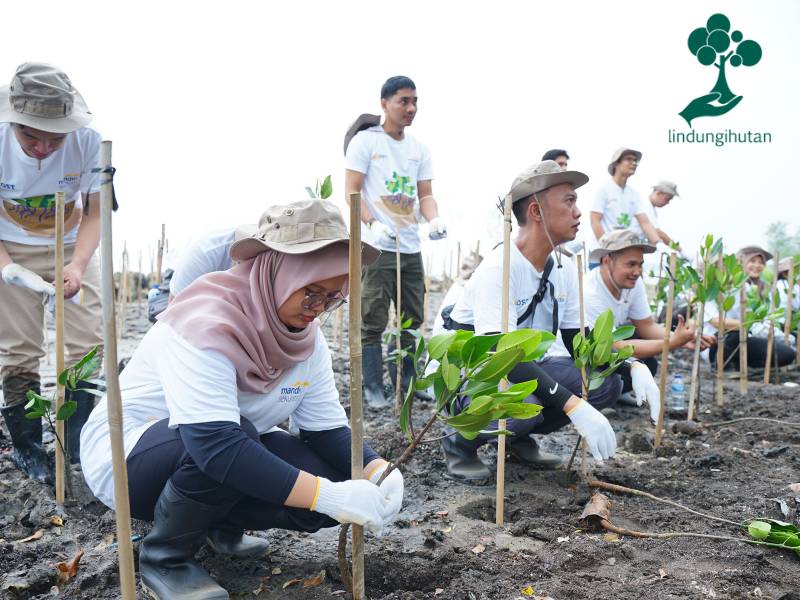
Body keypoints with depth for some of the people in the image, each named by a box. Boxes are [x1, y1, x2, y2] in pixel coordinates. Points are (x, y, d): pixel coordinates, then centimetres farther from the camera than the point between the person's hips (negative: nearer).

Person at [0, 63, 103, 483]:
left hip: (72, 247, 1)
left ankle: (81, 444, 17)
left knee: (88, 345, 0)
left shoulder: (88, 141, -27)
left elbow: (95, 214, -17)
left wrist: (77, 266, -33)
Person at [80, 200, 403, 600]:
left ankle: (221, 522, 12)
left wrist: (378, 472, -25)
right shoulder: (205, 324, -32)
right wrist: (330, 495, -44)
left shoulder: (307, 337, -8)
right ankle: (164, 556, -8)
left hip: (228, 459, 7)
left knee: (332, 487, -14)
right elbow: (215, 445, -42)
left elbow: (326, 429, -5)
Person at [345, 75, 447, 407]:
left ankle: (407, 382, 25)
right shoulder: (365, 141, -1)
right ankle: (373, 388, 7)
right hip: (377, 246, -6)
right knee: (373, 322, -4)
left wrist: (434, 220, -10)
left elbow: (425, 194, 12)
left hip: (411, 247, 6)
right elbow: (351, 192, -7)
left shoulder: (419, 149, 14)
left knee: (412, 319, 11)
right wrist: (372, 224, -23)